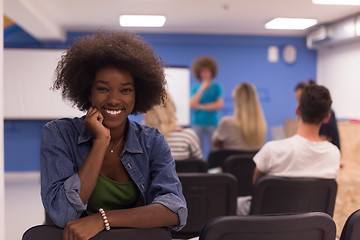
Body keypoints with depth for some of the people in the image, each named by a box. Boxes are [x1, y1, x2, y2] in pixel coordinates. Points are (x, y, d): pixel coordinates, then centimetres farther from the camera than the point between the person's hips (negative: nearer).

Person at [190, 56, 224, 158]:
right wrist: (202, 88, -7)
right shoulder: (195, 87, 9)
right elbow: (192, 104, -4)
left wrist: (201, 106, -4)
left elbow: (219, 104, -5)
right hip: (197, 123, 1)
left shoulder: (216, 87, 4)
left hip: (213, 123, -1)